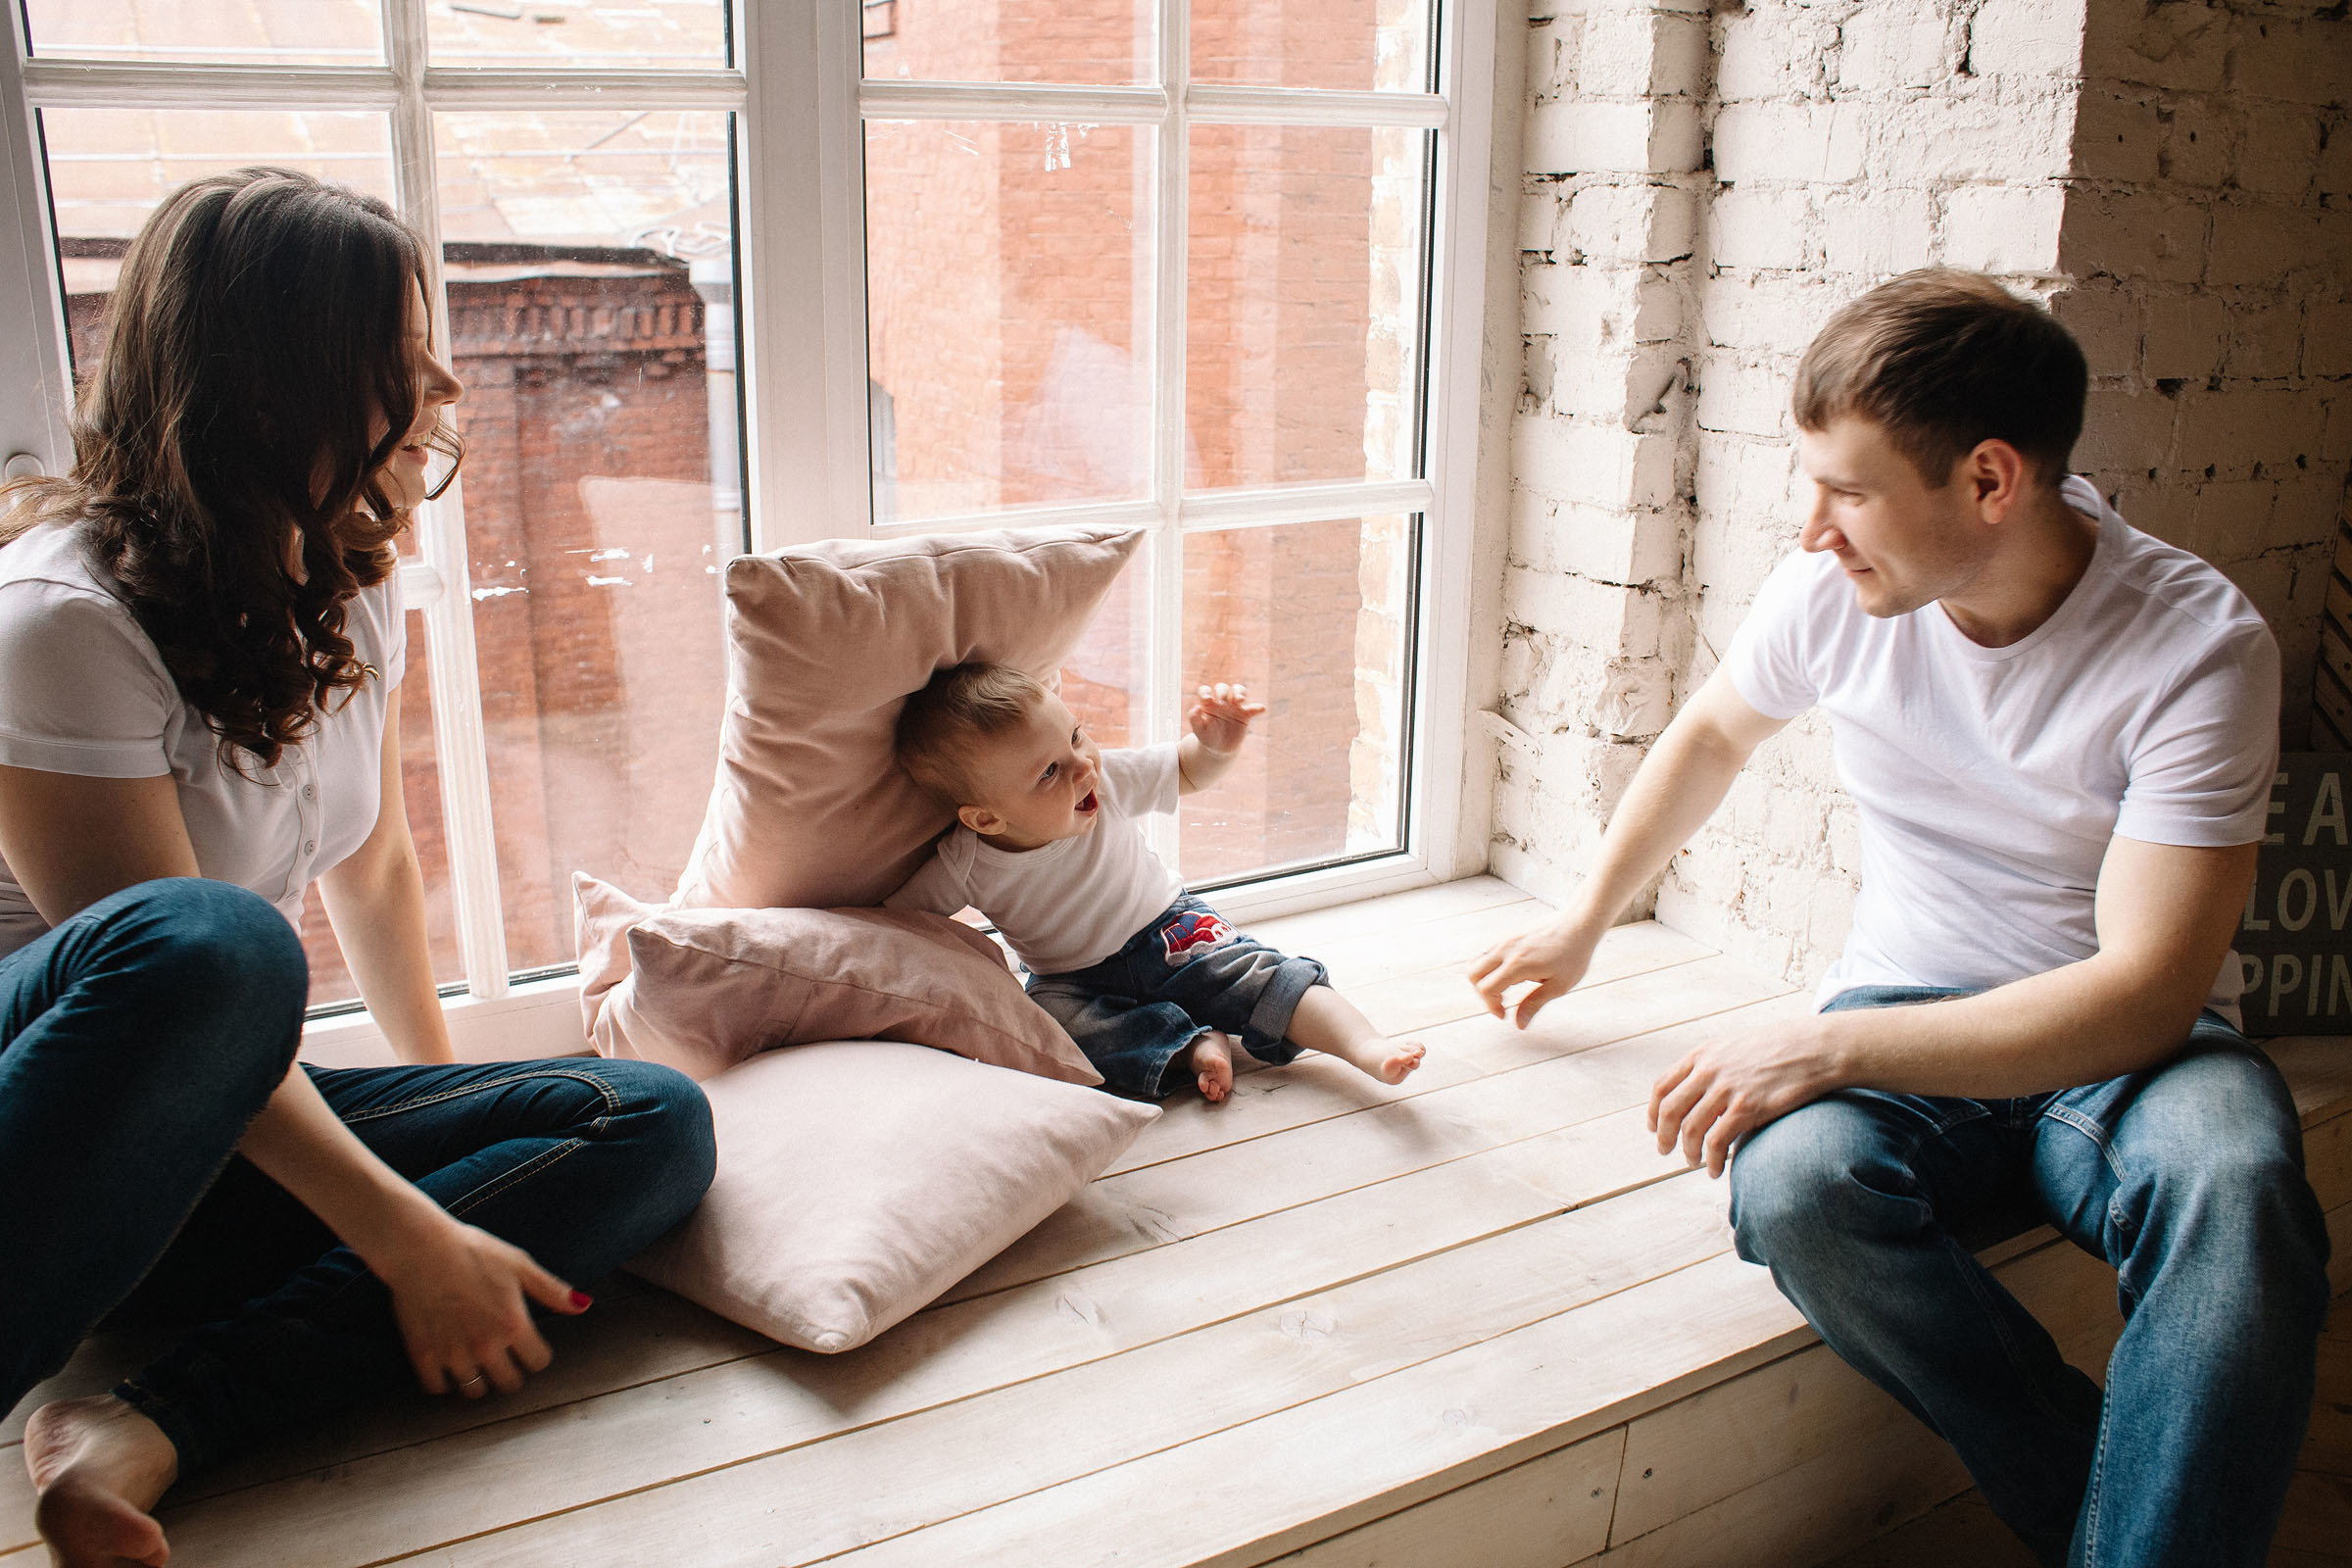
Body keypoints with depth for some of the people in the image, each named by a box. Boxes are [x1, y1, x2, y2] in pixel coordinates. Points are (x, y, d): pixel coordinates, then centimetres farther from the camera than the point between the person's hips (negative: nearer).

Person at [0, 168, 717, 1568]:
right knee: (216, 942, -40)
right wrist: (414, 1243, -24)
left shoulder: (353, 590, 4)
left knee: (655, 1125, -14)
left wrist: (448, 1095, 22)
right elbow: (170, 961, -23)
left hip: (220, 1132, 8)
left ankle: (162, 1422, -26)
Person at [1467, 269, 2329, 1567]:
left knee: (2233, 1190, -38)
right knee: (1794, 1182, -32)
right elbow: (1712, 735, 15)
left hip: (2124, 1043, -2)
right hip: (1909, 1015, 3)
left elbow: (2144, 993, -23)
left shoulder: (2199, 647, -18)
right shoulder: (1836, 588, -7)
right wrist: (1579, 928, 23)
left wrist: (1824, 1045, -29)